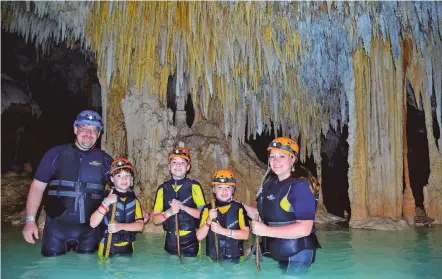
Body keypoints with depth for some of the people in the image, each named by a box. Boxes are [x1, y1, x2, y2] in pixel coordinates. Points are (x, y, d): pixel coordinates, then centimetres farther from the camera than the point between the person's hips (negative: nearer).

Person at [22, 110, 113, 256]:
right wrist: (30, 220, -4)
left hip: (90, 229, 1)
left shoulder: (104, 159, 3)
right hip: (56, 228, -1)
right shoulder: (56, 154, 0)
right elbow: (38, 186, 2)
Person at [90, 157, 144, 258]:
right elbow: (93, 224, -12)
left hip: (127, 248, 2)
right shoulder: (106, 198, -3)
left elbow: (140, 225, -6)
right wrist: (105, 203, -23)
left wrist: (121, 226, -21)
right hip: (107, 248, -2)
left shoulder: (134, 200, 2)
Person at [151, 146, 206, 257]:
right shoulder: (163, 189, 3)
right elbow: (155, 219, 4)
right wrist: (169, 212, -15)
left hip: (191, 240, -2)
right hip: (171, 240, 2)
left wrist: (183, 207, -19)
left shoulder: (194, 186, -3)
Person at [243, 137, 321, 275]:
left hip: (296, 255, -7)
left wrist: (266, 231, -26)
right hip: (273, 253, 7)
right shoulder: (269, 185, 5)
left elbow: (304, 229, -26)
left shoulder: (300, 185, -19)